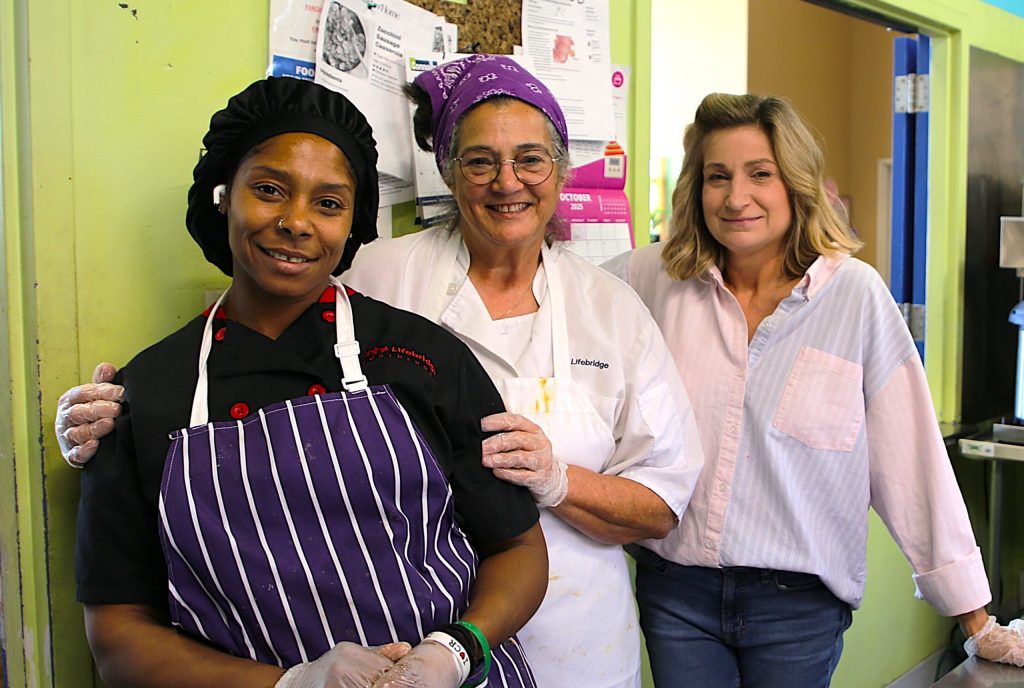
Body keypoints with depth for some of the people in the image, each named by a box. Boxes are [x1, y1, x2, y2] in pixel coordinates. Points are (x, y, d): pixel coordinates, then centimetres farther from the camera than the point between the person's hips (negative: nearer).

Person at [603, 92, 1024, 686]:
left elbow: (912, 458, -7)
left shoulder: (856, 293, -9)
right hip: (675, 591, 2)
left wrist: (975, 618, -3)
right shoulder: (656, 277, -4)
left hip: (800, 599, -1)